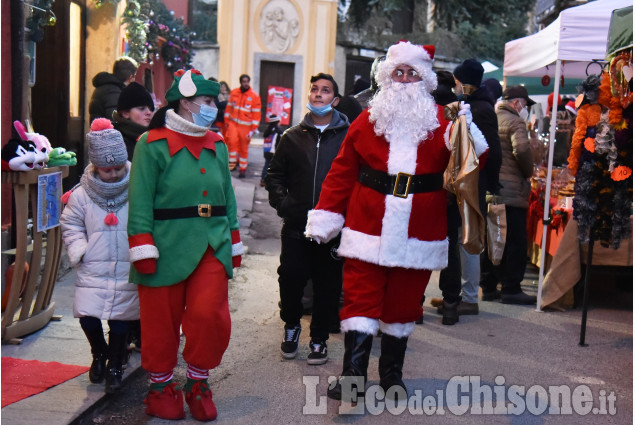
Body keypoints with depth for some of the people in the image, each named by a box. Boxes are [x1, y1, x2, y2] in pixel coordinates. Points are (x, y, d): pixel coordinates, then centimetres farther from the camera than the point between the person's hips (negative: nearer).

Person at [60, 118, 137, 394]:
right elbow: (71, 225, 9)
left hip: (128, 270, -1)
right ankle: (99, 354, 29)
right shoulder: (81, 195, 0)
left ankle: (115, 365, 24)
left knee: (120, 320, 0)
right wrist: (79, 252, -3)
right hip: (93, 269, 2)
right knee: (87, 316, -1)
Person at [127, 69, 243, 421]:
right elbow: (140, 200, -8)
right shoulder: (153, 144, -5)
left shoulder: (217, 145, 13)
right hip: (167, 247, -4)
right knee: (161, 322, 7)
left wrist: (234, 243, 16)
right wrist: (142, 249, -12)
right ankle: (160, 386, 27)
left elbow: (227, 197, 17)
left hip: (212, 247, 4)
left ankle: (198, 384, 16)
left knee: (209, 315, -6)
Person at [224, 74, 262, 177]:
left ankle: (242, 169, 21)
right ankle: (232, 162, -6)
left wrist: (253, 130, -6)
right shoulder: (234, 93, 4)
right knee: (232, 140, -23)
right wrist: (226, 120, 11)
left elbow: (256, 114, -3)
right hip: (233, 123, 1)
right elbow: (229, 107, 14)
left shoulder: (254, 96, -4)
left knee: (244, 148, 6)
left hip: (246, 126, -1)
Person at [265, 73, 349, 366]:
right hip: (296, 227, 2)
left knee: (328, 286, 5)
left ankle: (319, 338, 22)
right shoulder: (293, 137, 11)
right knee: (290, 279, 3)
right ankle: (291, 326, 29)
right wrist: (281, 201, 0)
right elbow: (275, 174, 17)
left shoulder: (348, 137, 3)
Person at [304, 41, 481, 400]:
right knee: (361, 300, -4)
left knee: (403, 304, 12)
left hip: (418, 236, 1)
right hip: (368, 231, 0)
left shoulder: (441, 122, 6)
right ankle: (353, 377, 1)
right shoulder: (368, 120, 7)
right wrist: (324, 219, 1)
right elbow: (342, 173, 5)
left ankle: (392, 373, 27)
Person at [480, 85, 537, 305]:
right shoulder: (515, 122, -8)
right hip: (510, 192, -8)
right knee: (515, 242, -1)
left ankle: (488, 287, 17)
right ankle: (511, 289, 2)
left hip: (487, 191, 8)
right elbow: (521, 149, -23)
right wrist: (529, 172, -8)